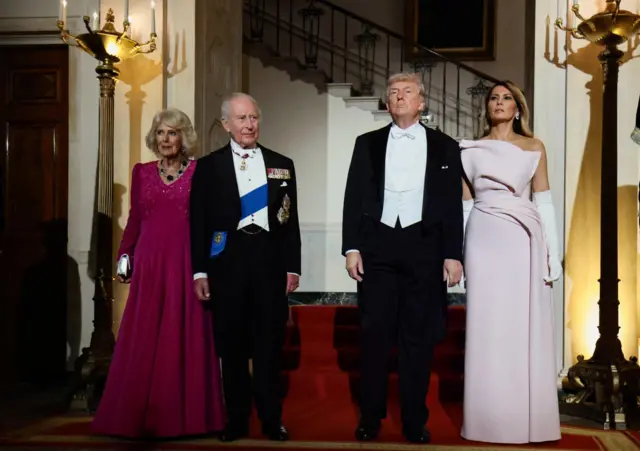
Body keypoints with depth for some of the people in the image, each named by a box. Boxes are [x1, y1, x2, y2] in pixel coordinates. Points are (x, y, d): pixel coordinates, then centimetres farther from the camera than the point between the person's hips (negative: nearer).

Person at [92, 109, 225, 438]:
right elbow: (134, 219, 12)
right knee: (143, 338, 3)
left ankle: (184, 414, 11)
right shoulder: (142, 172, 11)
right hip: (149, 263, 3)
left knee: (184, 336, 1)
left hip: (185, 263, -2)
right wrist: (124, 255, 2)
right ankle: (140, 415, 13)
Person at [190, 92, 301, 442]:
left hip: (270, 260, 1)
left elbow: (290, 220, 10)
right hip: (227, 261, -1)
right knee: (231, 345, 6)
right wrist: (200, 271, -3)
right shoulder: (208, 166, 6)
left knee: (269, 344, 5)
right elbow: (199, 222, 3)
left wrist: (292, 267, 4)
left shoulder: (282, 164, 11)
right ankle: (236, 419, 17)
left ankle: (271, 419, 16)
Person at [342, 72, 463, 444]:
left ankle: (415, 421, 13)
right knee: (375, 333, 2)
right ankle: (370, 419, 12)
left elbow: (453, 204, 5)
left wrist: (453, 254, -2)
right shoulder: (367, 143, 11)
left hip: (424, 247, 0)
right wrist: (351, 247, -2)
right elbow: (354, 198, 7)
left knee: (419, 337, 4)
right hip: (377, 246, 1)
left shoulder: (445, 147, 9)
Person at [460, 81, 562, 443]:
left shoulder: (534, 148, 9)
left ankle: (527, 418, 11)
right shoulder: (472, 151, 11)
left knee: (525, 330, 0)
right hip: (485, 241, 1)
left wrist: (551, 254, -2)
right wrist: (457, 253, 5)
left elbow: (544, 203, 5)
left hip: (523, 242, -1)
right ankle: (490, 419, 10)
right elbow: (465, 205, 10)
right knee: (488, 329, 1)